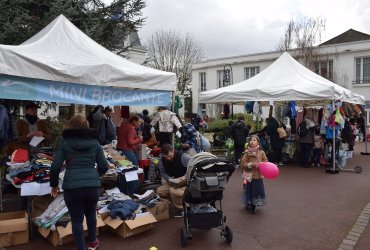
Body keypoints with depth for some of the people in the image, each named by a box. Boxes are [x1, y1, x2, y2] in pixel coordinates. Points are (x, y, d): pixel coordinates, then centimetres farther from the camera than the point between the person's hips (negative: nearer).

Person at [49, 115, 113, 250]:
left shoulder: (65, 142, 3)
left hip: (72, 186, -2)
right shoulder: (95, 141, 8)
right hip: (93, 185, 3)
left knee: (77, 219, 12)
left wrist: (54, 185, 14)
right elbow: (103, 166, 7)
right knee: (91, 213, 26)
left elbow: (55, 167, -2)